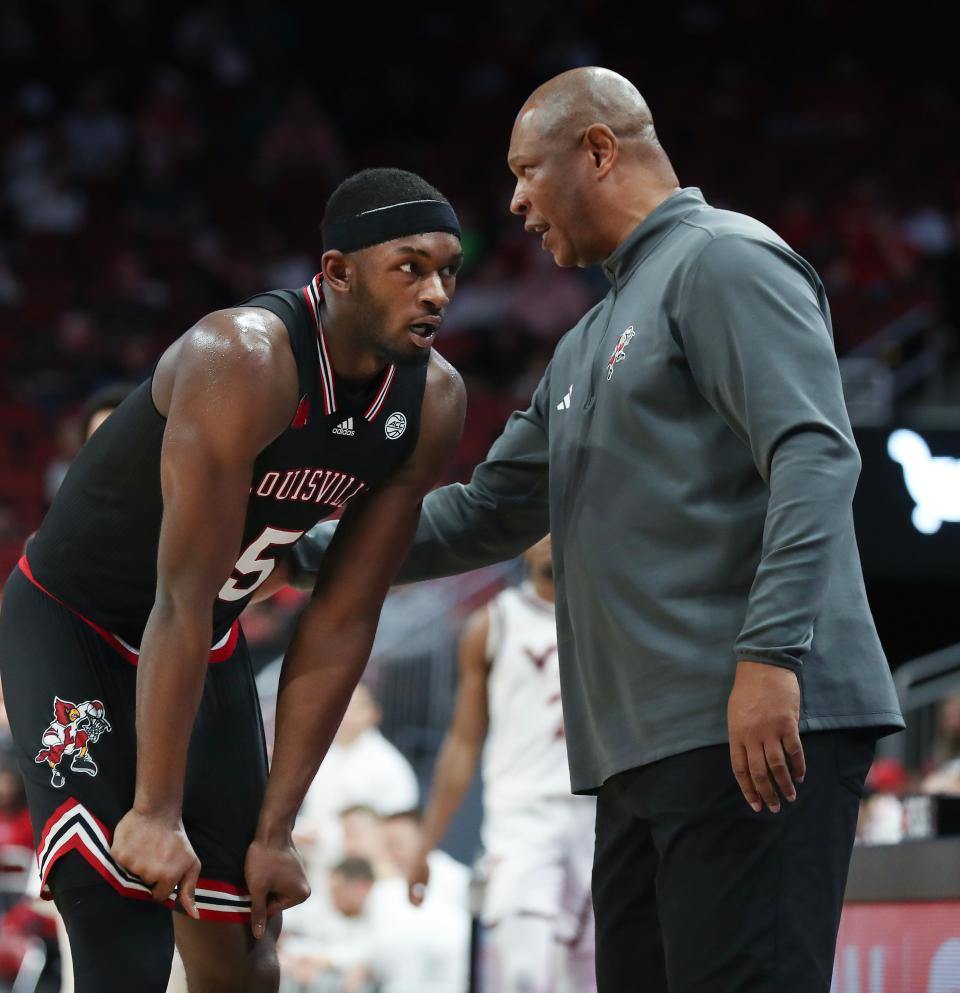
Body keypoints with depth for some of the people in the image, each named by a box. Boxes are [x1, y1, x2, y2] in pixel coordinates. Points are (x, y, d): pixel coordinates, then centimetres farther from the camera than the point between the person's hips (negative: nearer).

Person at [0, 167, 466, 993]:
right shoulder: (244, 360, -33)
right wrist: (156, 812, -31)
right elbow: (183, 599, -32)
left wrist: (275, 830, -8)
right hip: (73, 628, -7)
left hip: (210, 648, 7)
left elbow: (342, 625, -8)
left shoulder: (433, 404, -12)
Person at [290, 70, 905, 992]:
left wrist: (771, 654, -25)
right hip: (643, 747, 10)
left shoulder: (724, 263, -3)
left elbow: (812, 456, -16)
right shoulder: (588, 346, 27)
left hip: (761, 723, -10)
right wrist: (308, 550, 31)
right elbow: (489, 512, 34)